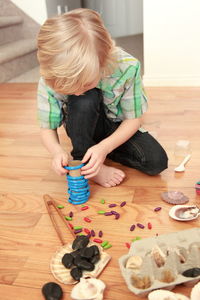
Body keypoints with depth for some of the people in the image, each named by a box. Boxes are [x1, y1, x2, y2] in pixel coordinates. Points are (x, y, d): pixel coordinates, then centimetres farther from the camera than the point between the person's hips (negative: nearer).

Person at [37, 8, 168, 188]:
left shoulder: (127, 66, -31)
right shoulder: (51, 80, -28)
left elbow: (134, 119, -19)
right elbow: (47, 128, -15)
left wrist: (104, 147, -33)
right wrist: (56, 151, -38)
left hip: (117, 127, 1)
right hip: (84, 127, -1)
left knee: (157, 162, -21)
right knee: (85, 100, -36)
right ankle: (85, 163, -18)